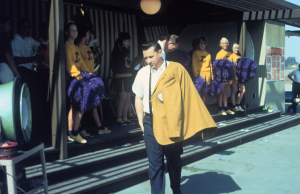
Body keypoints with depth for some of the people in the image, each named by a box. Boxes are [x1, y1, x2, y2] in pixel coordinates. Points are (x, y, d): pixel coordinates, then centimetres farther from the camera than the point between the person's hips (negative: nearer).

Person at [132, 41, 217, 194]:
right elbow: (138, 98, 10)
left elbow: (189, 95, -7)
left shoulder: (177, 70, -8)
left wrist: (200, 124, -11)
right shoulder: (142, 73, 0)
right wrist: (141, 121, 4)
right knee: (155, 164, 2)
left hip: (172, 122, -1)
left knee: (174, 161, 16)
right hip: (151, 123, 1)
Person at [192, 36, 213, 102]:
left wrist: (211, 75, 12)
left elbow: (210, 65, 17)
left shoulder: (208, 54, 13)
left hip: (207, 75, 4)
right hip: (199, 74, -4)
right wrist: (195, 75, -13)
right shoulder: (196, 53, 1)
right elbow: (194, 64, -5)